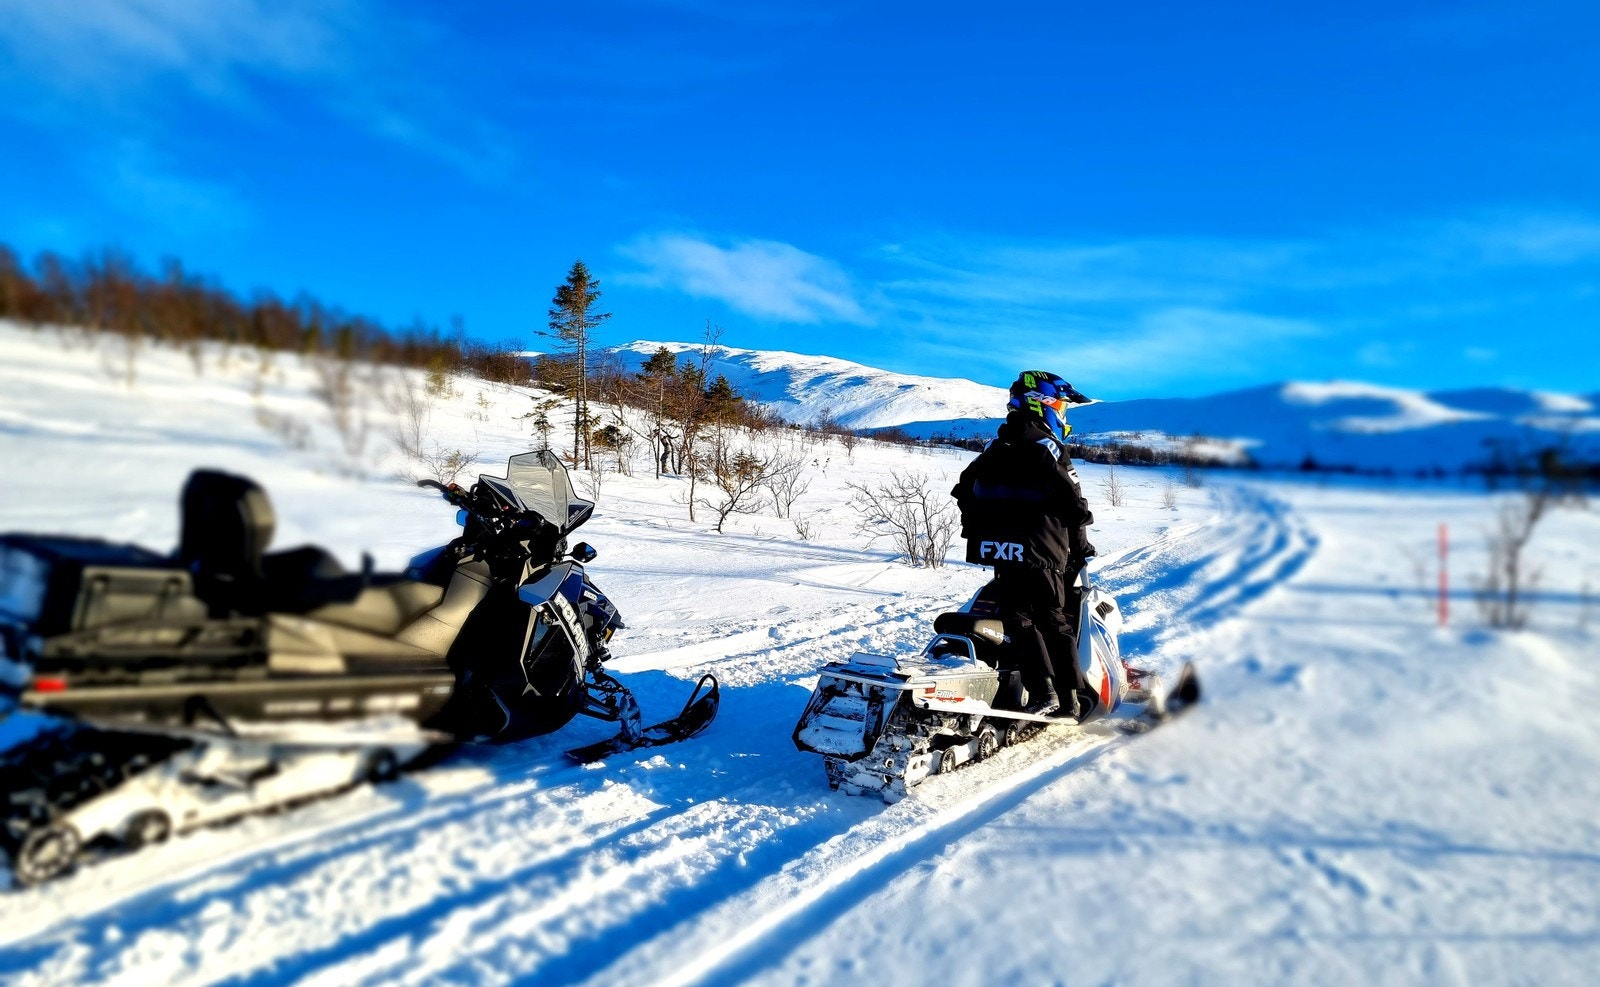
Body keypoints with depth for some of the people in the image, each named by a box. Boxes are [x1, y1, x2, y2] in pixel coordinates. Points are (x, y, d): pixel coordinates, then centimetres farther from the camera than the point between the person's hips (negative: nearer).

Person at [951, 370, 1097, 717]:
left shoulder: (994, 447, 13)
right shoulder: (1047, 447, -6)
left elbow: (964, 491, 17)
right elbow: (1073, 503, -8)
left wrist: (976, 532, 24)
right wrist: (1081, 546, 5)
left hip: (1001, 553, 4)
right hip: (1041, 554, -4)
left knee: (1021, 619, 6)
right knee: (1055, 622, 7)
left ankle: (1041, 691, -5)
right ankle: (1069, 700, 9)